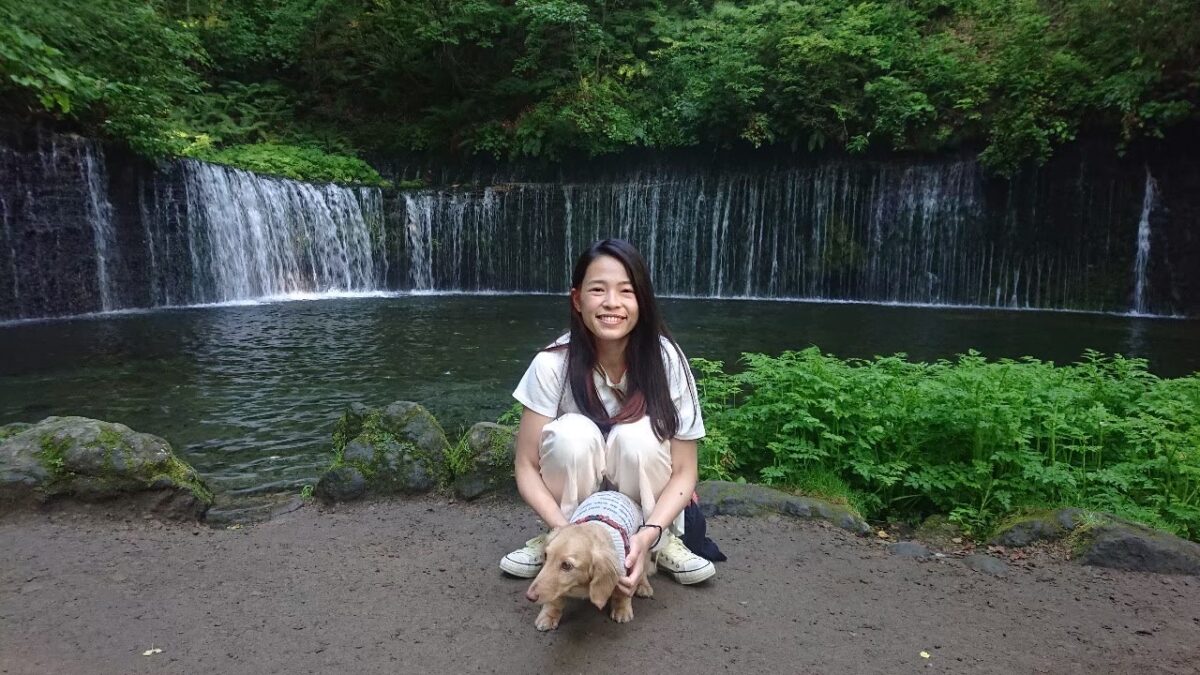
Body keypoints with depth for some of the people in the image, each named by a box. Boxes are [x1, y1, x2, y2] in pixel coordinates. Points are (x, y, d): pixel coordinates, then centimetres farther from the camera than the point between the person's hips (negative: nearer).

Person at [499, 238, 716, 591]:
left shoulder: (666, 360, -22)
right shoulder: (553, 364, -22)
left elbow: (683, 471, -18)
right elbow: (527, 467, -17)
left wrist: (649, 533, -35)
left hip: (648, 509, 0)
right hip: (575, 501, 0)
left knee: (638, 434, -31)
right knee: (574, 433, -31)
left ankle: (661, 543, -5)